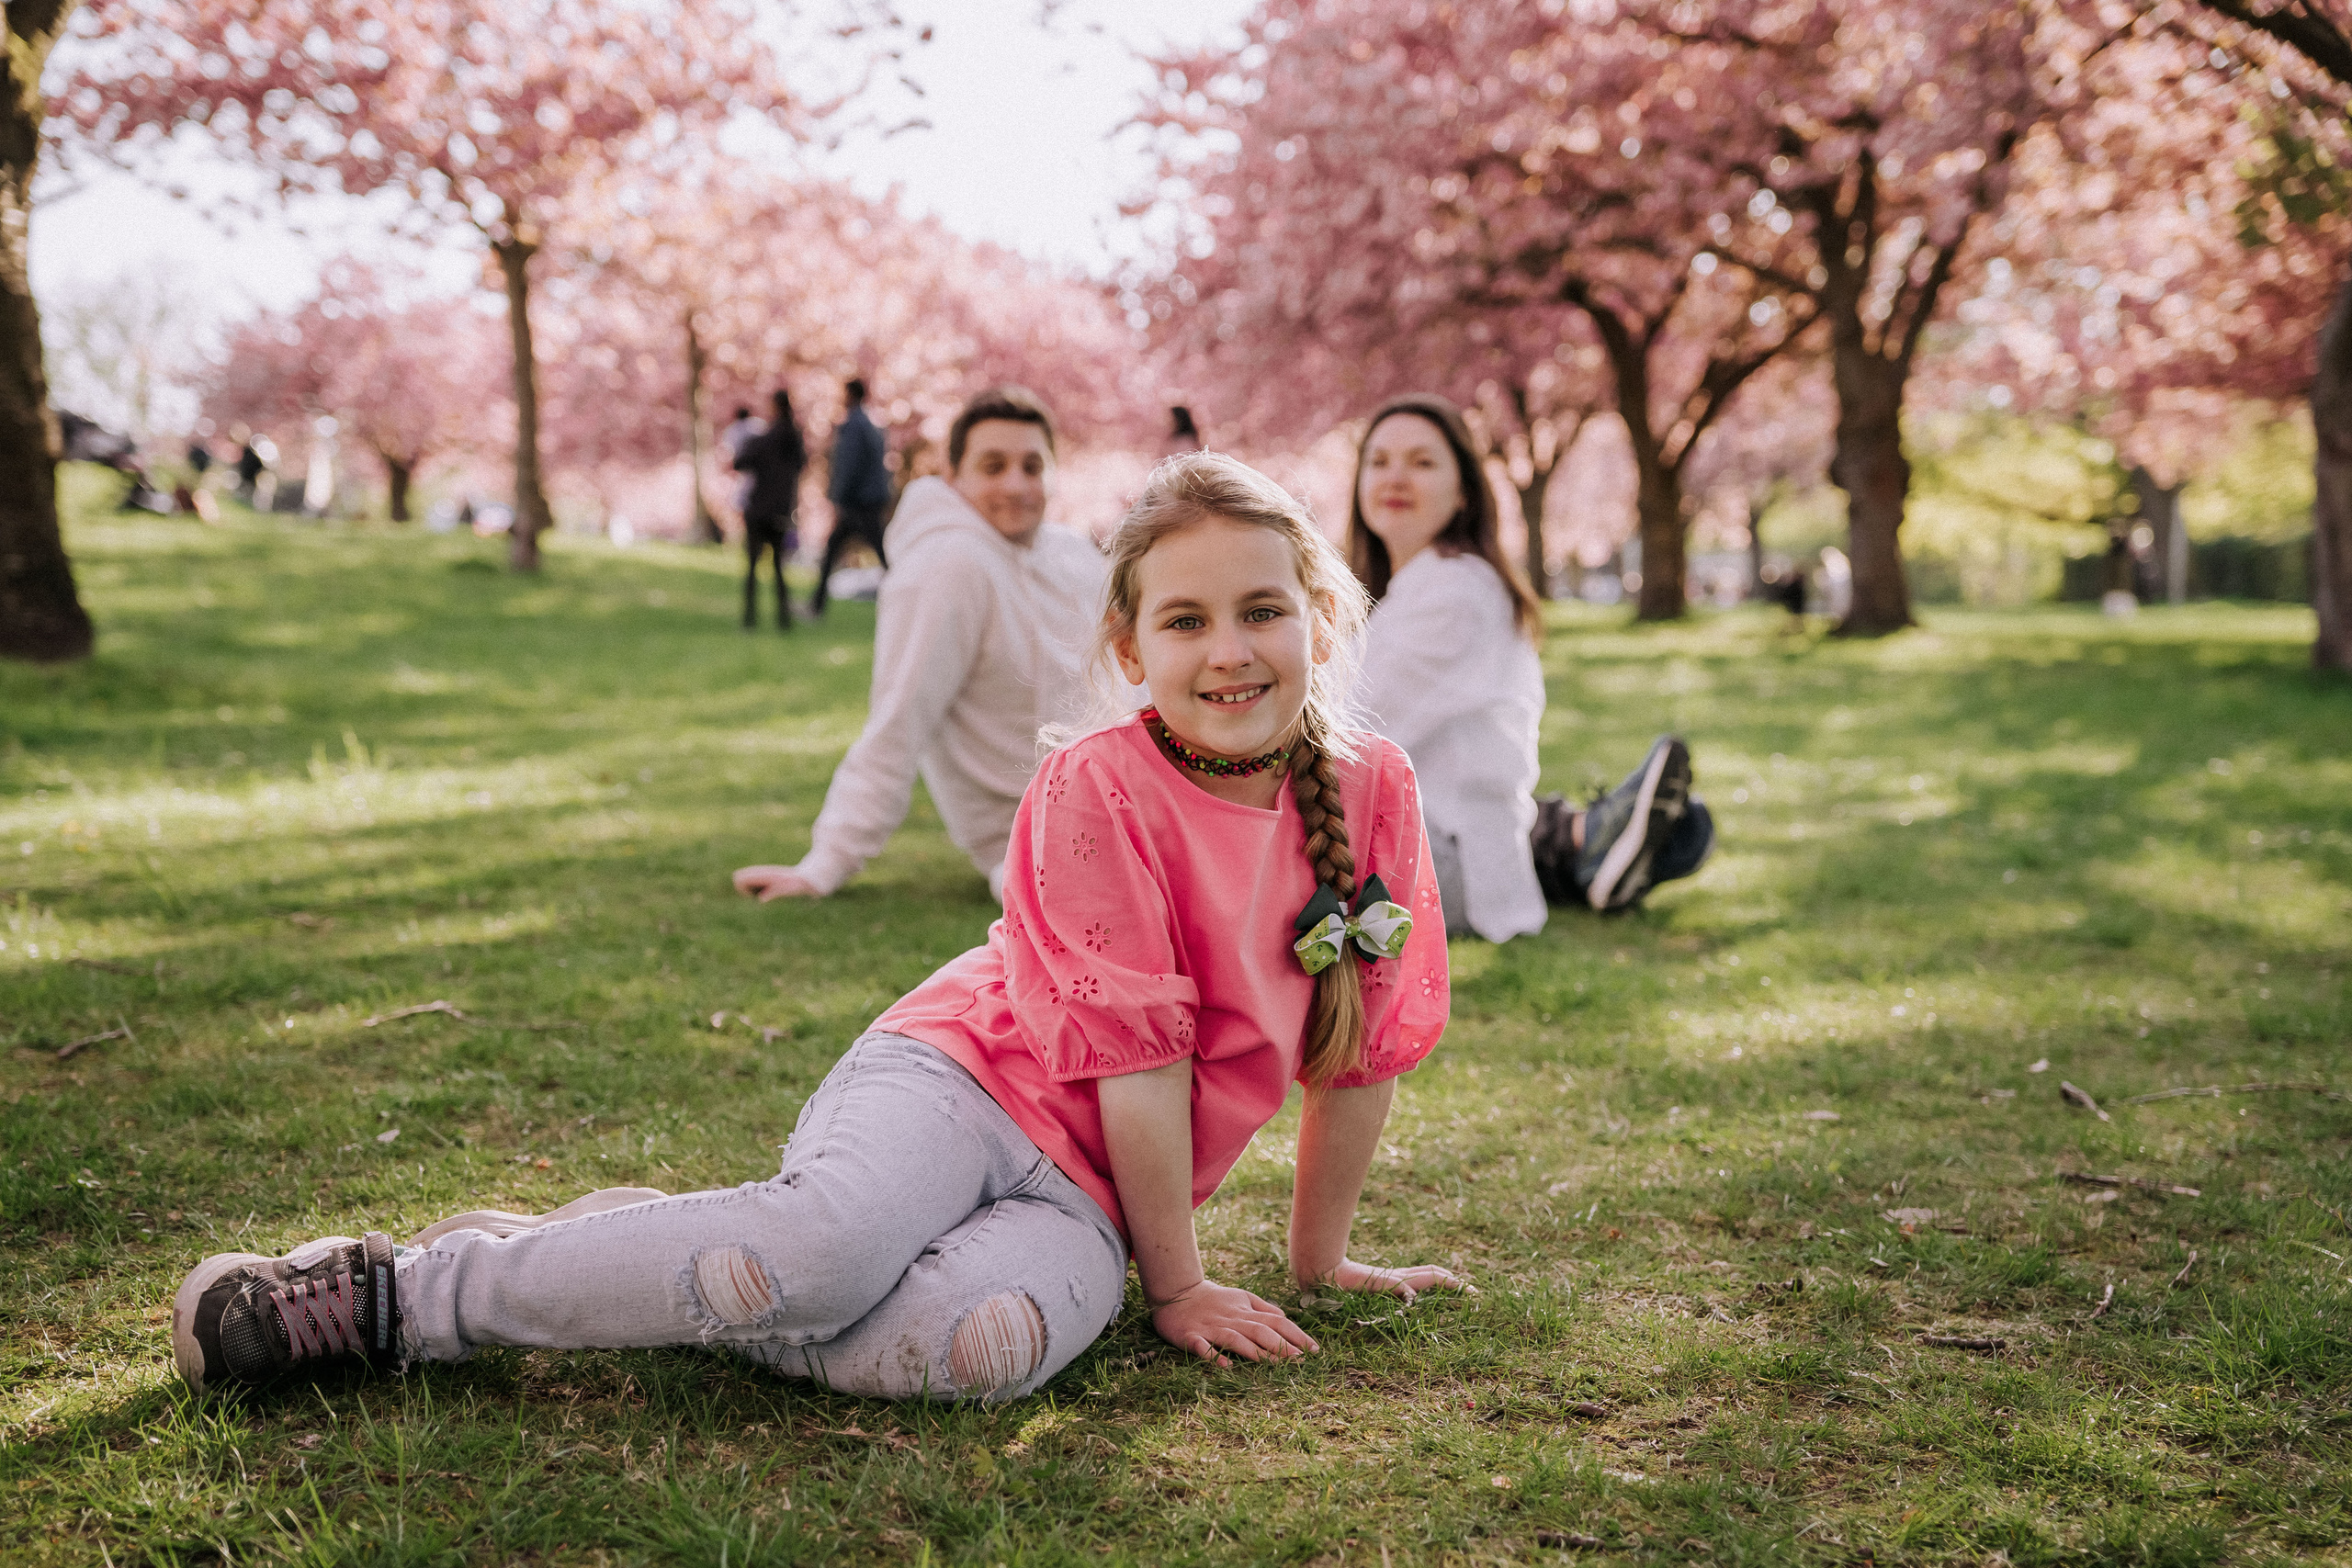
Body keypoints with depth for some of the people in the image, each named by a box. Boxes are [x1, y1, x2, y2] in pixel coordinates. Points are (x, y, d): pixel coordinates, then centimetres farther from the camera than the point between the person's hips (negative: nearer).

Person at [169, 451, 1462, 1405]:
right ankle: (393, 1288, -20)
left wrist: (1318, 1258, 16)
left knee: (978, 1340, -34)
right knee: (830, 1245, -38)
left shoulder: (1372, 795, 2)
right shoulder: (1100, 790, -12)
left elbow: (1361, 1047, 11)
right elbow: (1138, 1055, -12)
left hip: (1079, 1191, 3)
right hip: (954, 1077, -3)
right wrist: (1175, 1283, -7)